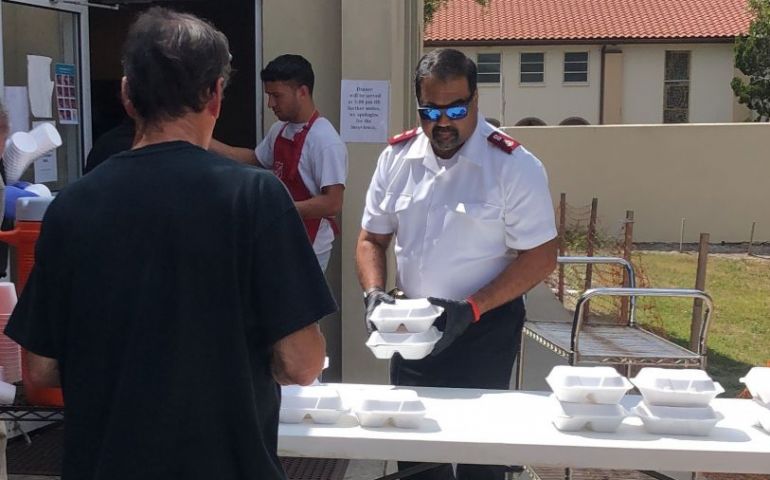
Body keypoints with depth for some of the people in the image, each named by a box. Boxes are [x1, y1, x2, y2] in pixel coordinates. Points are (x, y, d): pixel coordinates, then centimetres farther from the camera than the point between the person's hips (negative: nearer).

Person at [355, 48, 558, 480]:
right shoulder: (397, 157, 0)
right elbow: (373, 238, 8)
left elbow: (540, 256, -13)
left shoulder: (515, 165, -14)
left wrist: (471, 309, -21)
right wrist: (374, 292, -10)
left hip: (485, 330, -4)